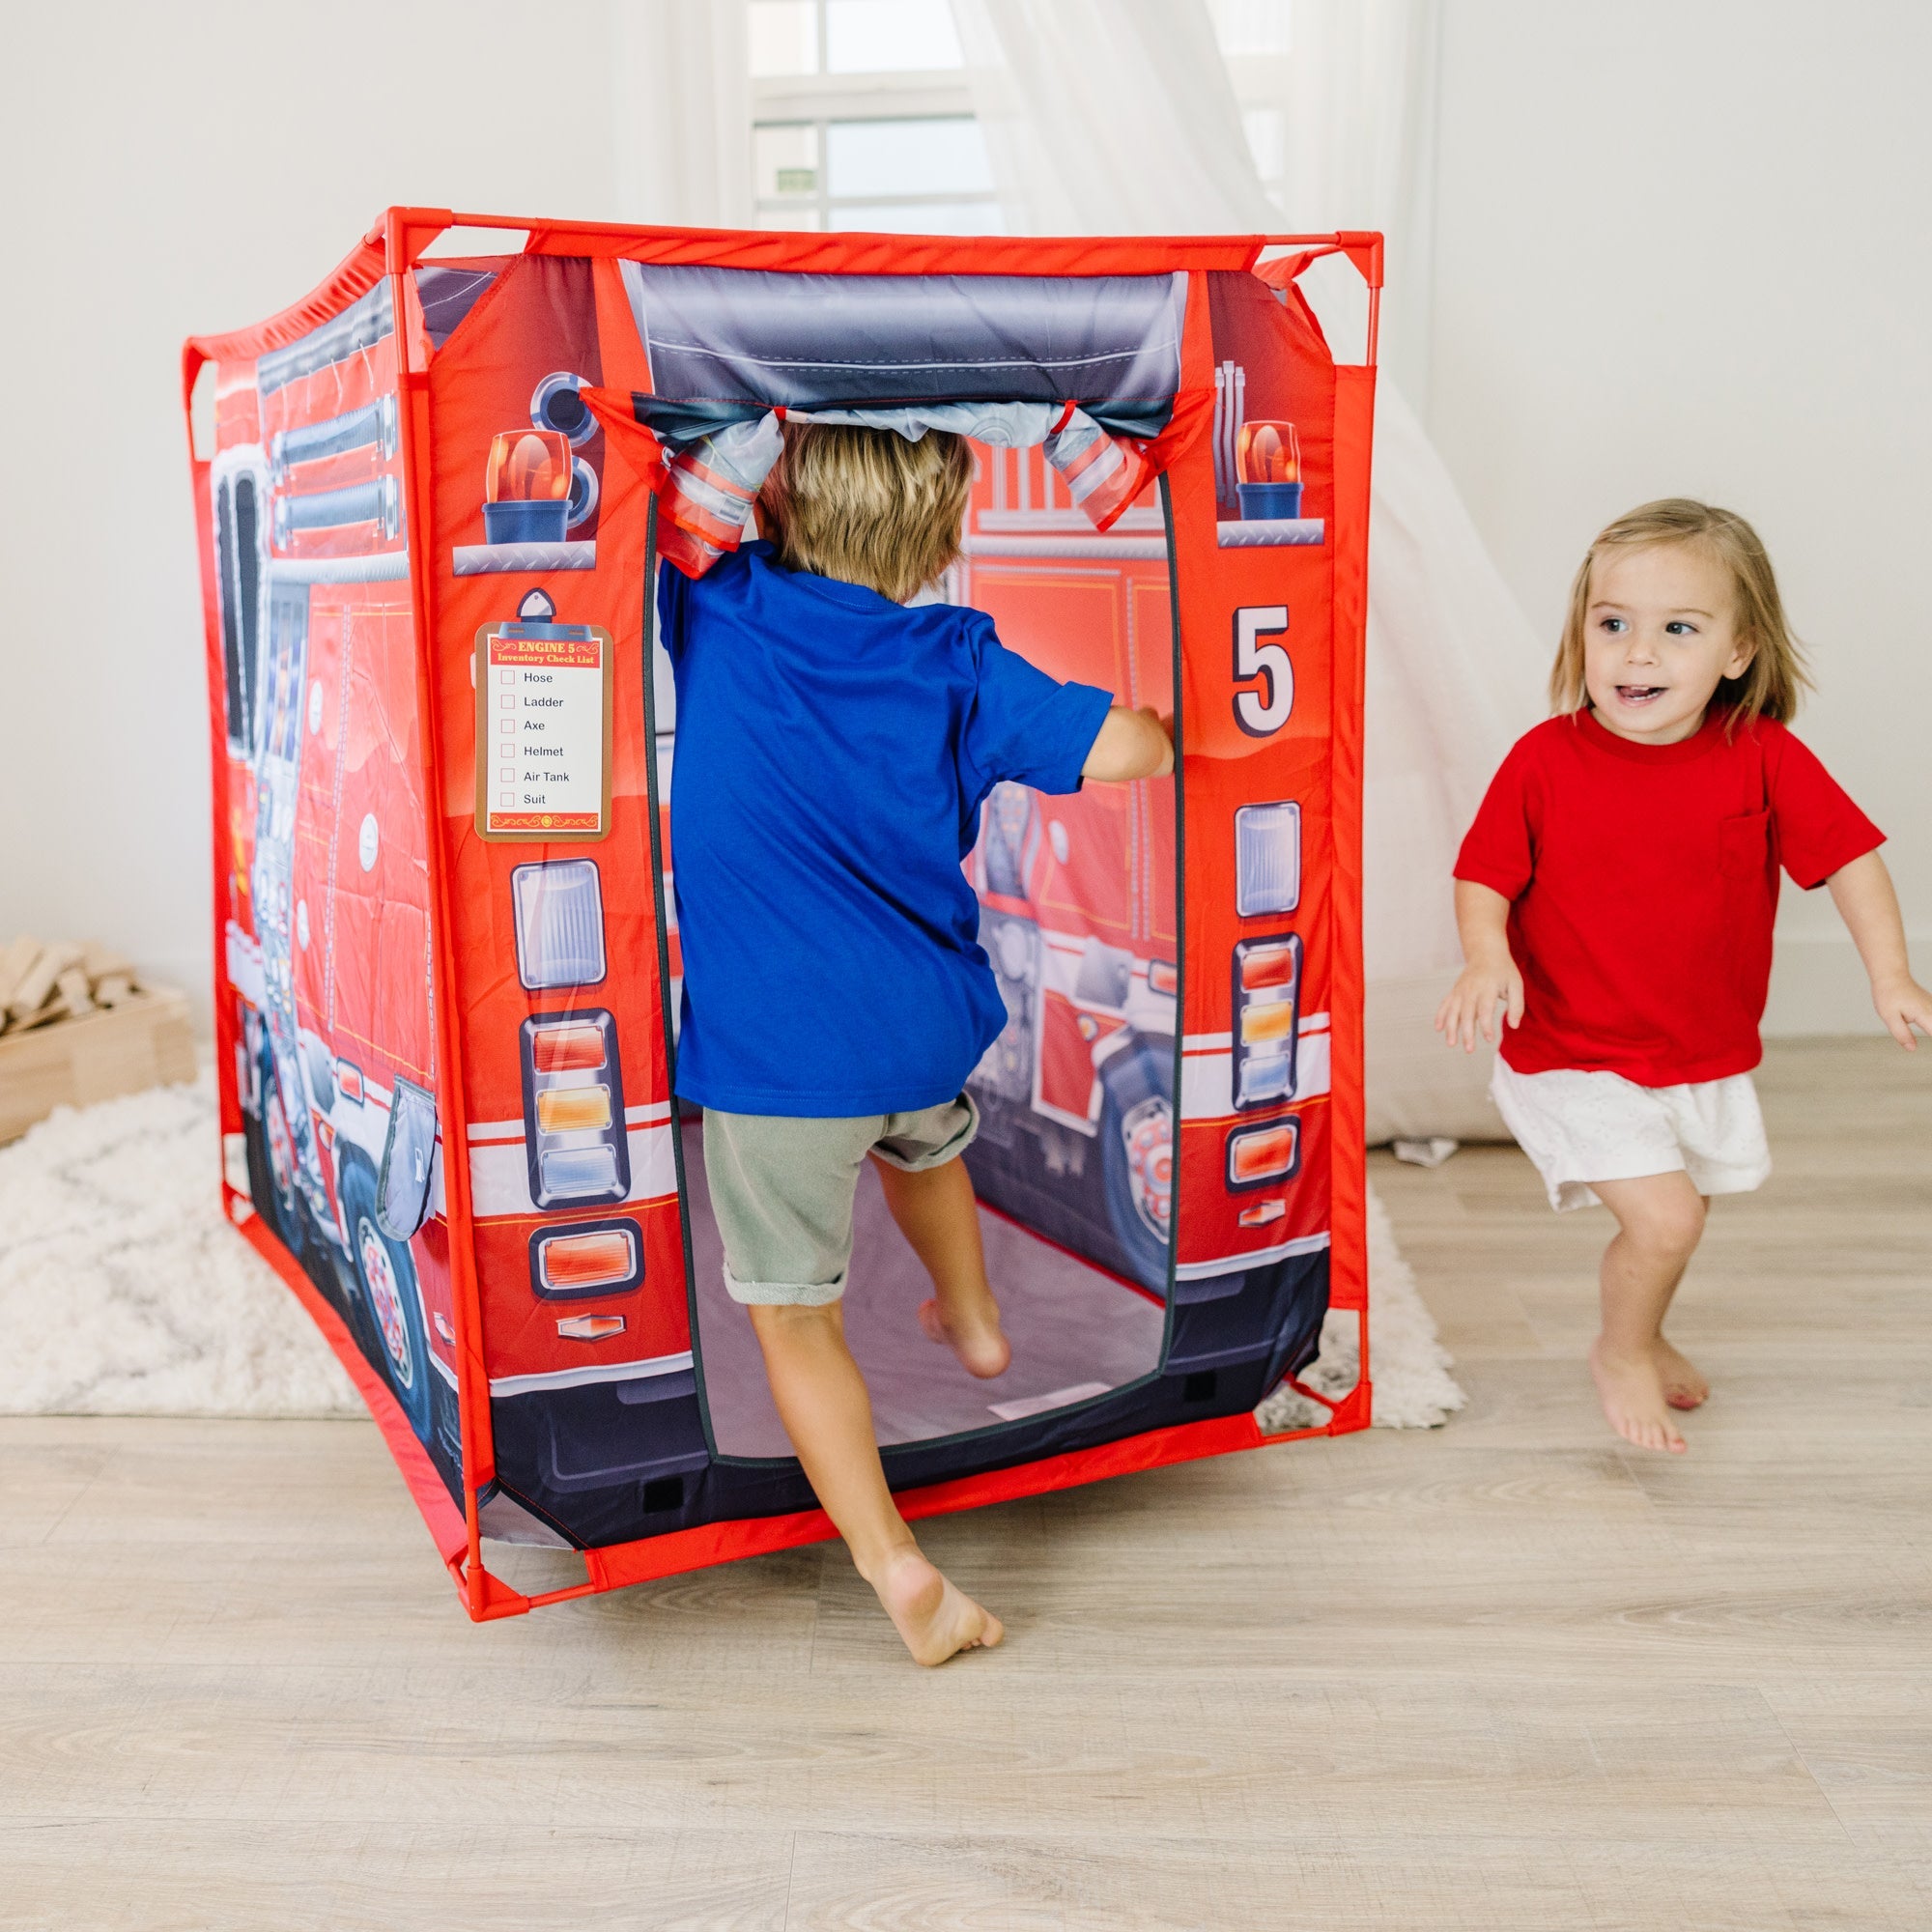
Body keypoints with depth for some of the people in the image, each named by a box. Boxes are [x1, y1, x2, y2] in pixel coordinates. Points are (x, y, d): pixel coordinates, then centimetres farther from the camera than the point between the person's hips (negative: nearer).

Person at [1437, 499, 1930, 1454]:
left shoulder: (1762, 757, -9)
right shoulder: (1545, 758, -14)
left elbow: (1848, 854, -3)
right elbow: (1482, 875, -9)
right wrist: (1488, 954, -28)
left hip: (1709, 1058, 4)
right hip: (1576, 1060, -4)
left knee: (1673, 1221, 21)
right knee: (1664, 1218, -13)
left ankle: (1642, 1333, 53)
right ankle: (1620, 1353, 19)